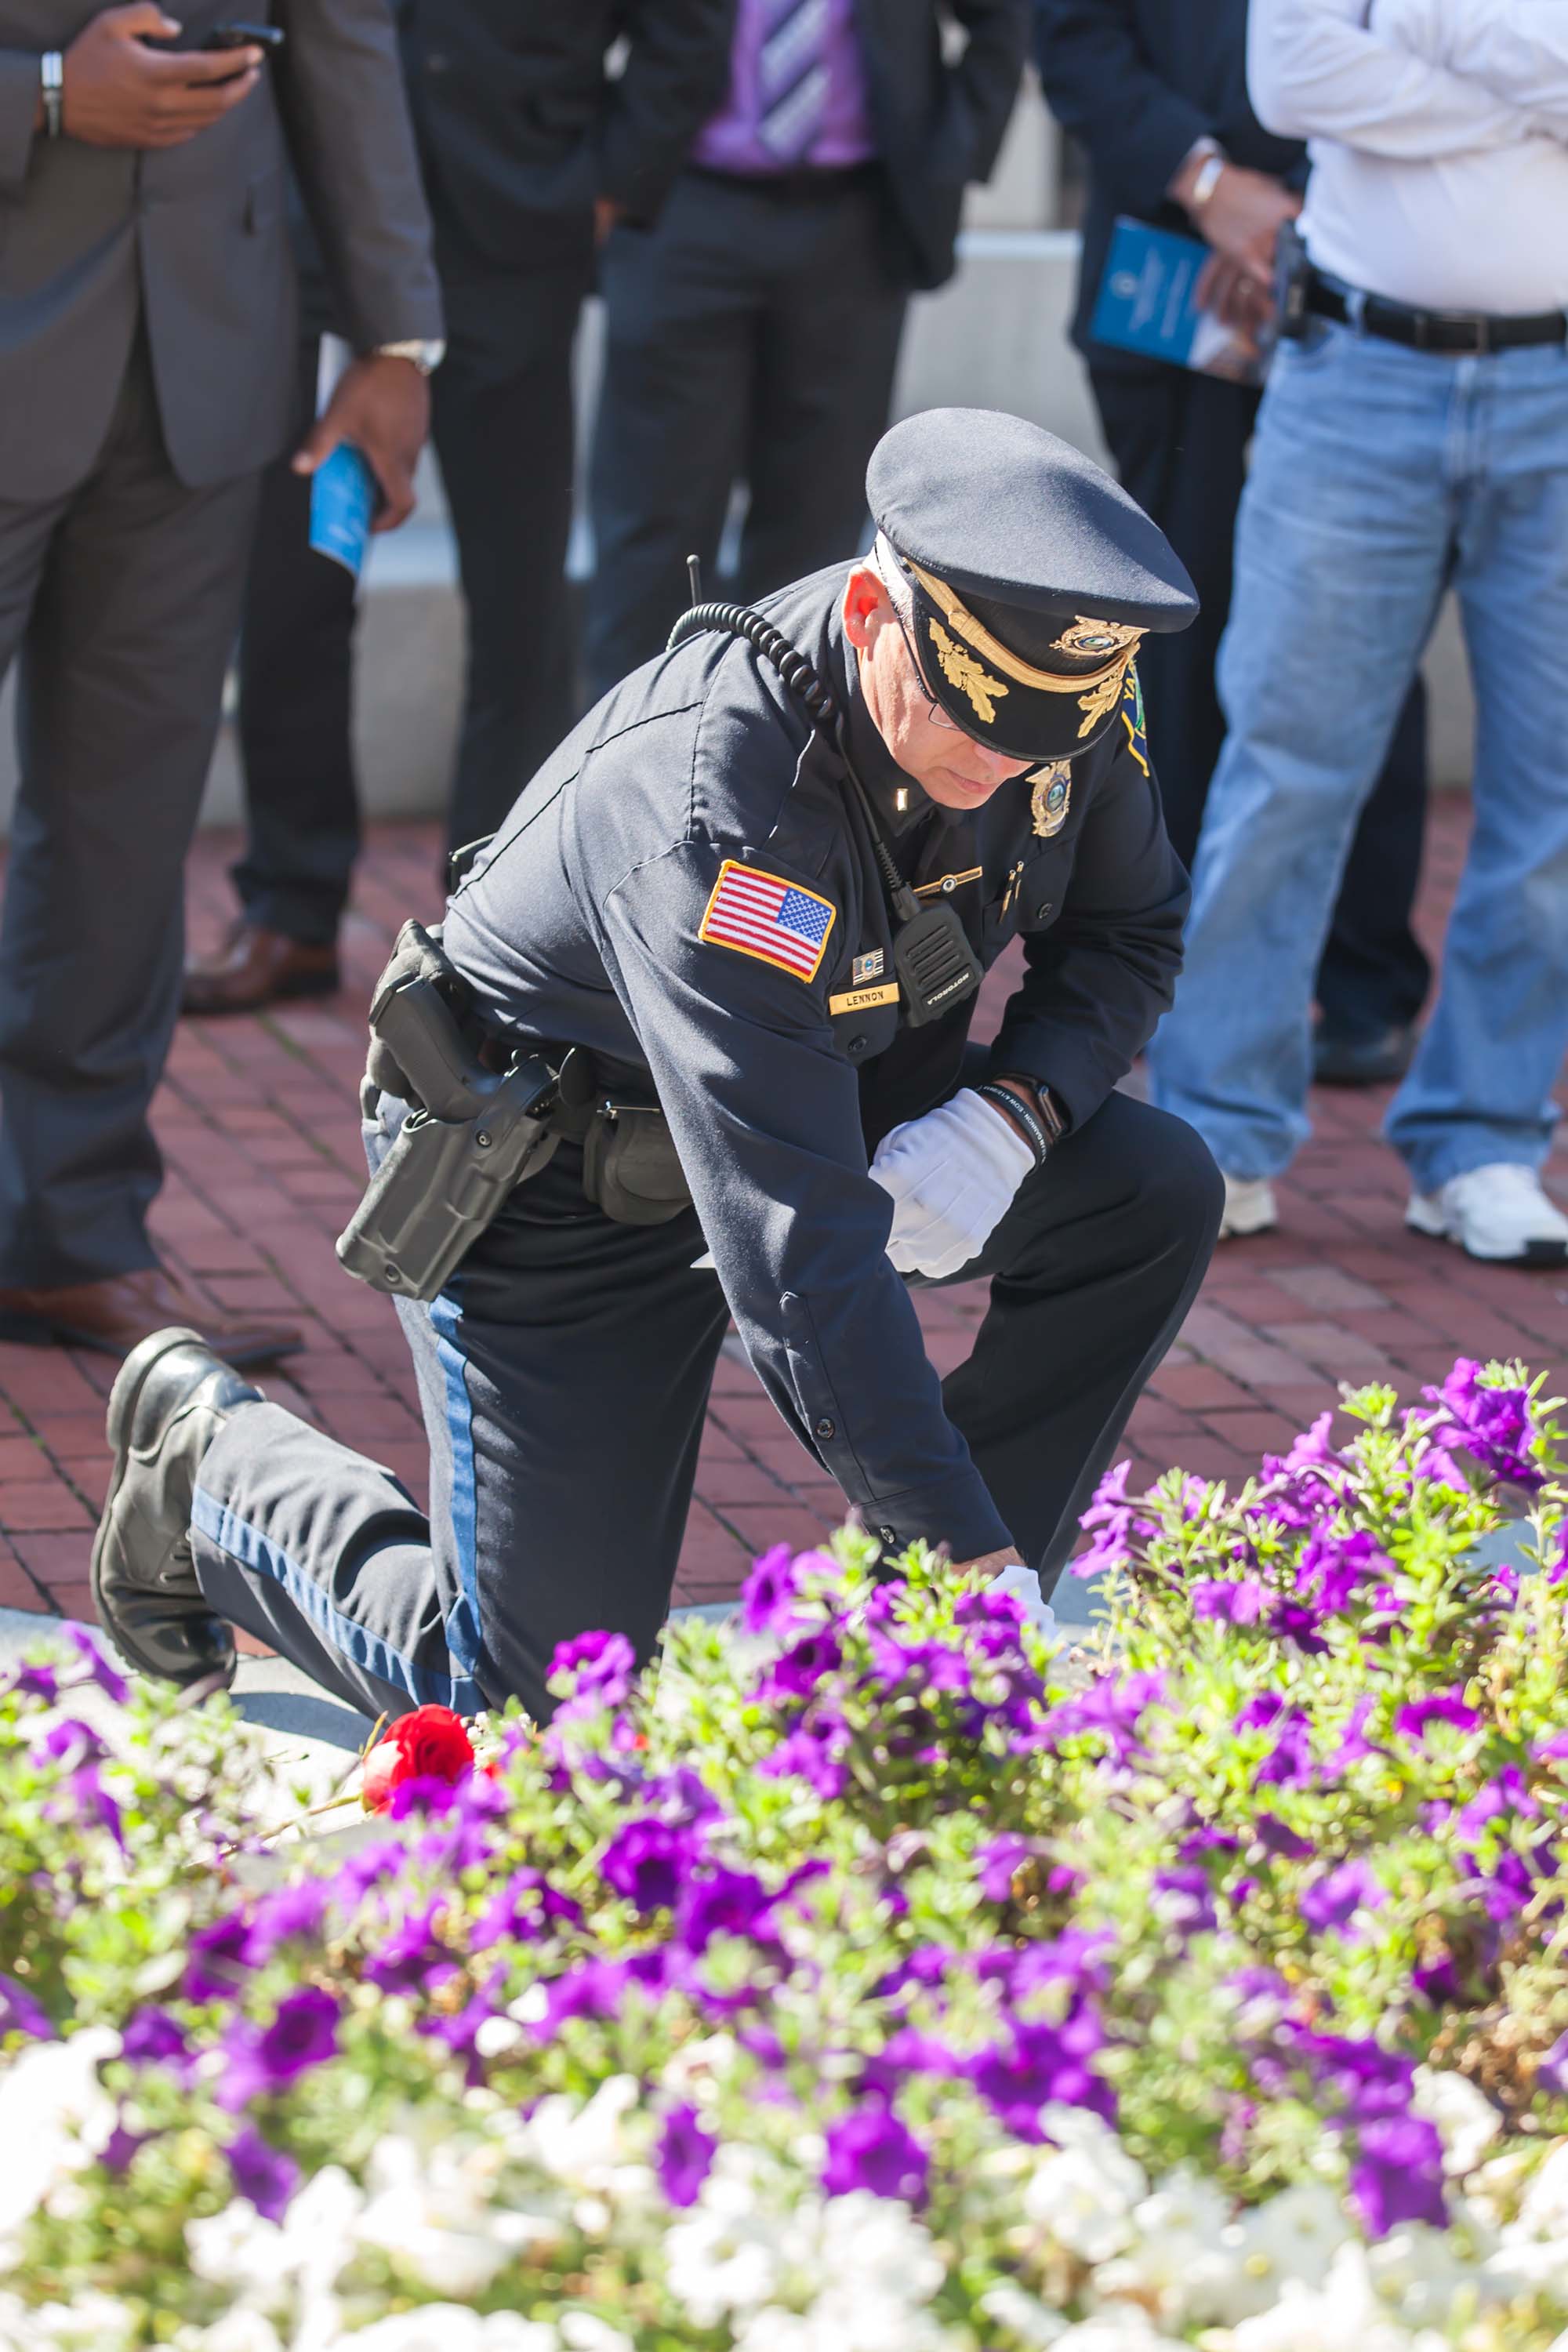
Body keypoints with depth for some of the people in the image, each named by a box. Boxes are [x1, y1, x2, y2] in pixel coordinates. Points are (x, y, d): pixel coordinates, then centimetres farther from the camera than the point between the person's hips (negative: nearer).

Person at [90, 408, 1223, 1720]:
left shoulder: (1062, 682, -18)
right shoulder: (711, 812, -39)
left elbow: (1132, 930, 2)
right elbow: (800, 1251, -43)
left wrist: (1015, 1110, -20)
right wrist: (971, 1563, -46)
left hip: (835, 1090, 7)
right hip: (562, 1185, -6)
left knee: (1158, 1193, -17)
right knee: (536, 1696, -8)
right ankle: (211, 1454, 20)